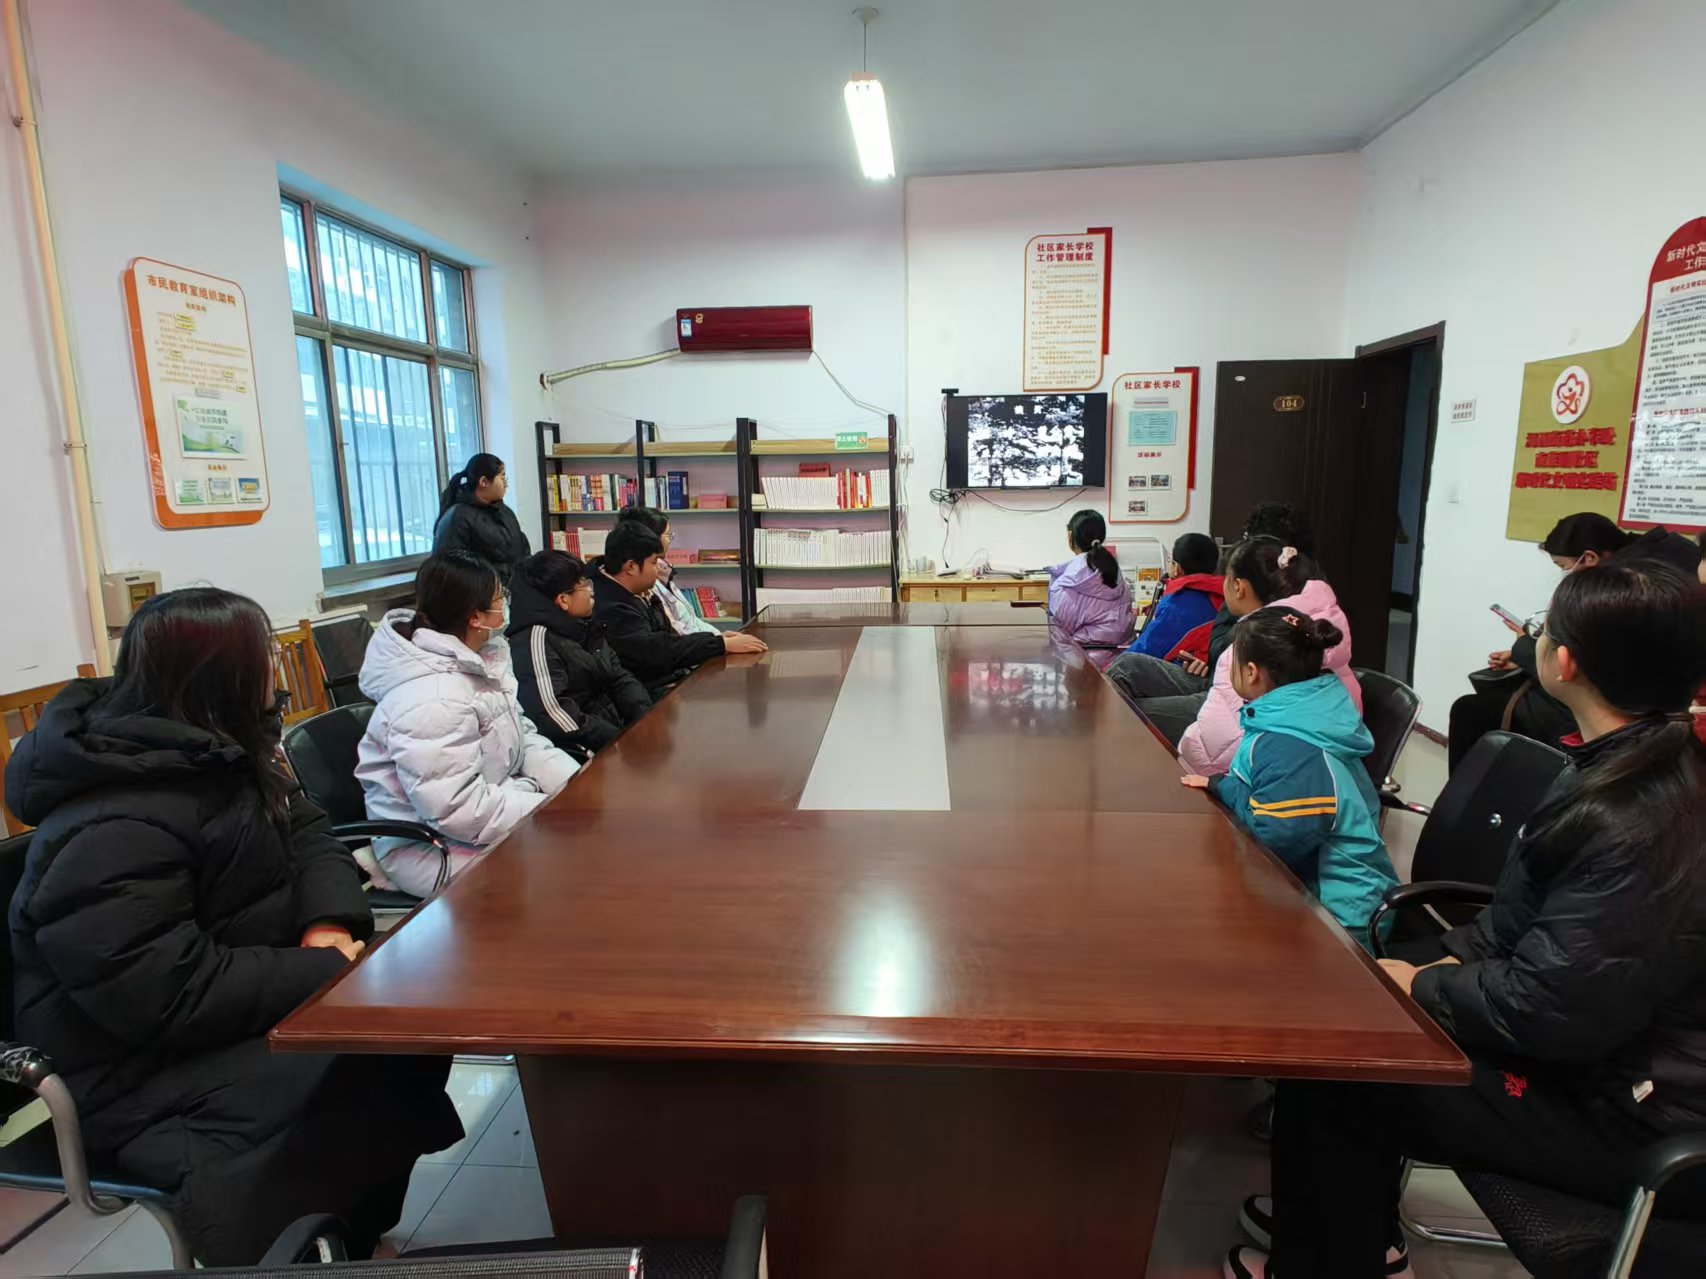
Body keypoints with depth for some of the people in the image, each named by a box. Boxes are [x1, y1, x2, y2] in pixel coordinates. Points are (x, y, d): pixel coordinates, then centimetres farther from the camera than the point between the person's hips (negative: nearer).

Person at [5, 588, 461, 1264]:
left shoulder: (217, 753, 2)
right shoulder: (115, 832, -28)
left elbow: (305, 832, 4)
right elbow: (162, 998, -31)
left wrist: (330, 926, -15)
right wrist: (329, 970, -24)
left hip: (222, 996, 9)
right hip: (147, 1066, -9)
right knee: (375, 1082, -24)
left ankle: (357, 1231, 11)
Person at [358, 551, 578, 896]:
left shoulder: (475, 660, 2)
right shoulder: (432, 700, -29)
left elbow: (521, 736, 7)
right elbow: (459, 811, -31)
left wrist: (575, 786, -7)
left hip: (487, 802, 9)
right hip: (433, 847, -9)